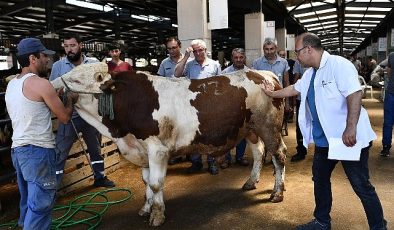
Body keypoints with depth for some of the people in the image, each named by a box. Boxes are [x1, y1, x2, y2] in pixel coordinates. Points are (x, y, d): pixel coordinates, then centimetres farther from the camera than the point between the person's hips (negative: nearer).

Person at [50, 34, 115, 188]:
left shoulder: (93, 64, 1)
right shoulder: (58, 66, -3)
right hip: (69, 117, -2)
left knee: (96, 149, 18)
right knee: (59, 152, 1)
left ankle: (100, 177, 37)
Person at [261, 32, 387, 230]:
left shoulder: (339, 65, -16)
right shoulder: (310, 74, 12)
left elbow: (355, 94, -25)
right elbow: (294, 89, 28)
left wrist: (351, 129, -31)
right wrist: (271, 93, 35)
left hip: (349, 139, -9)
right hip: (323, 139, 9)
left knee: (361, 186, 1)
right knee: (320, 179, 17)